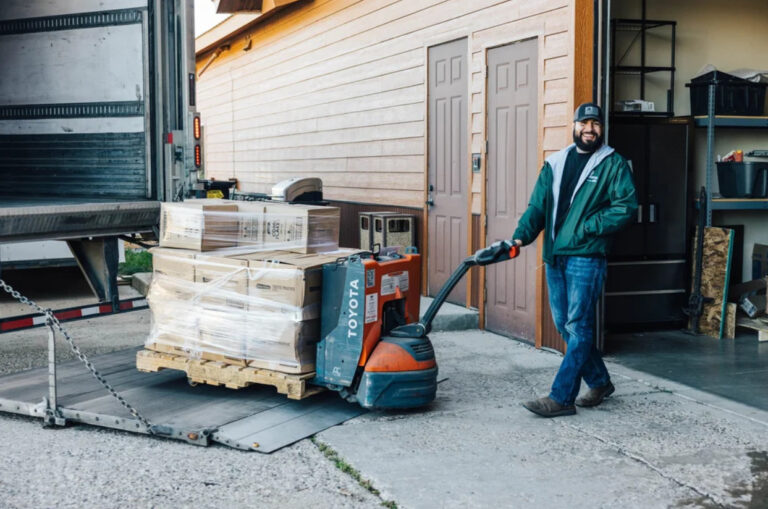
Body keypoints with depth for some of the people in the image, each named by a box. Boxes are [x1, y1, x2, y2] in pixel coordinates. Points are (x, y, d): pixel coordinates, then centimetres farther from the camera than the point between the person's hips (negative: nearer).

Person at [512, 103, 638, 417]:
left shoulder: (613, 164, 1)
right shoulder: (555, 164, 15)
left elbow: (626, 207, -10)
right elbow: (538, 207, 10)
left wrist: (587, 228, -14)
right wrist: (521, 236, -6)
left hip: (586, 256, -6)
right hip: (554, 256, 6)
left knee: (577, 327, -7)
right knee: (565, 325, 11)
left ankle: (561, 397, -5)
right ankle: (599, 382, 27)